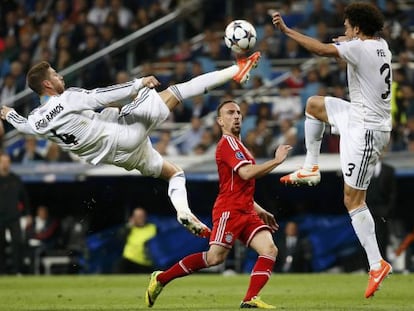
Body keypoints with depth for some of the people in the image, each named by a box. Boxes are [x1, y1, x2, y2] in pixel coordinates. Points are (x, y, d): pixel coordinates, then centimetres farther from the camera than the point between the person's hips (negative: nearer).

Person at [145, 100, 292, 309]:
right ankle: (160, 279, -3)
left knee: (270, 250, -11)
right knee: (215, 257, -16)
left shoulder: (237, 145, 25)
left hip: (246, 213, 9)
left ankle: (250, 299, -17)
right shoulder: (228, 143, -5)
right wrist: (276, 161, -15)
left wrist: (260, 211, 27)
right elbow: (246, 173, -21)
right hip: (229, 211, -9)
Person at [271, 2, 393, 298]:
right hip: (359, 117, 10)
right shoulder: (381, 45, 6)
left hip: (366, 130, -10)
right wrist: (347, 41, 35)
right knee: (314, 104, 26)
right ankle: (311, 168, 28)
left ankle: (377, 264, -8)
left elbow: (323, 49, -30)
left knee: (353, 200, -7)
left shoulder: (359, 48, -21)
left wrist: (286, 30, -26)